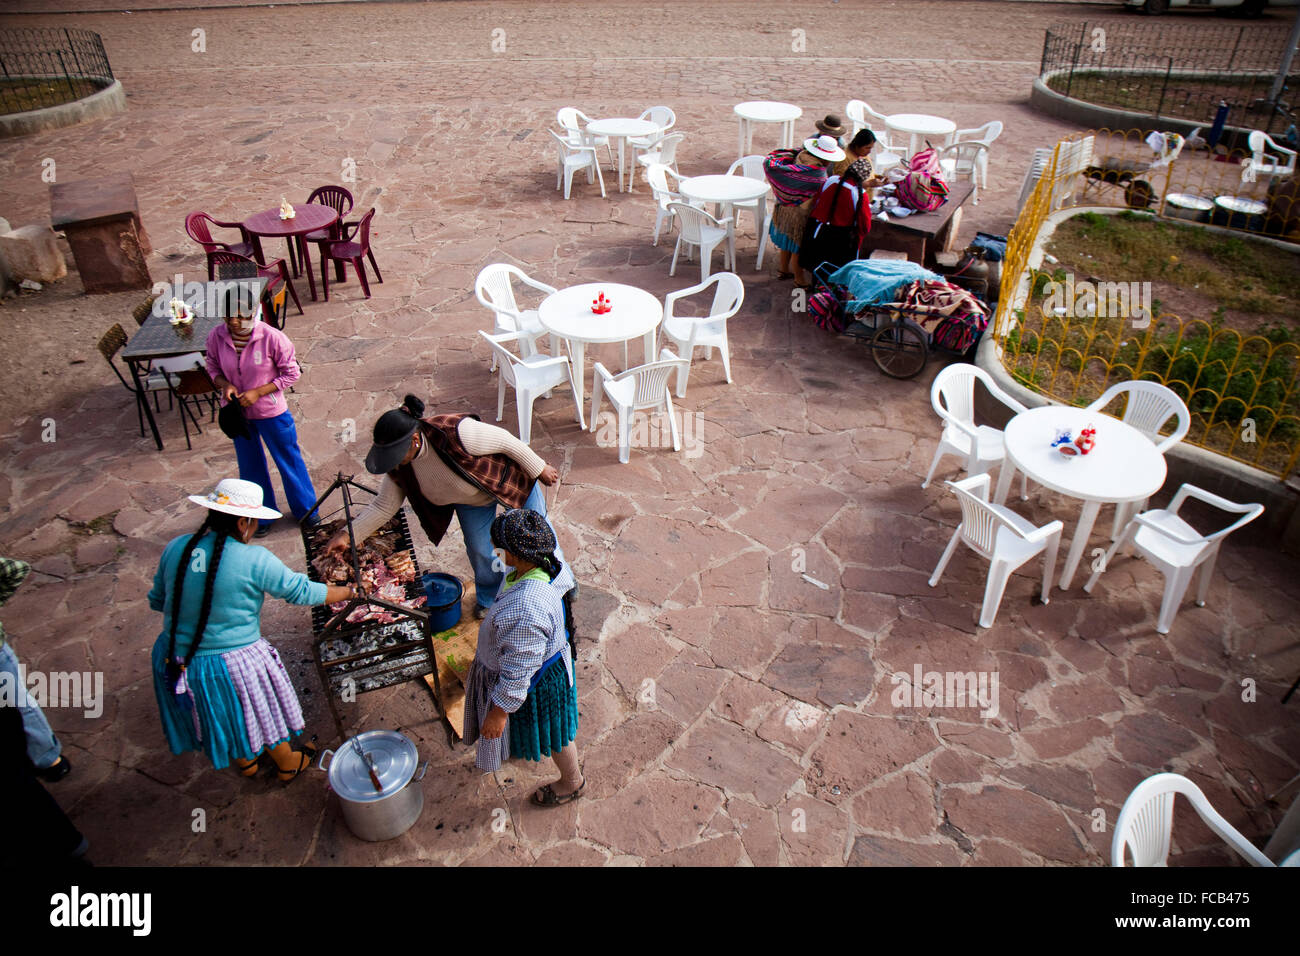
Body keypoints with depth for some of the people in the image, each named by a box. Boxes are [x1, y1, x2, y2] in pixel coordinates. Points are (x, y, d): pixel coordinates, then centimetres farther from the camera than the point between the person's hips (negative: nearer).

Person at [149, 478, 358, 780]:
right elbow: (301, 591, -13)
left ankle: (245, 761, 56)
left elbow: (157, 600, 6)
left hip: (174, 662, 6)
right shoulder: (255, 560, -22)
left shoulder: (175, 548, -6)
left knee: (222, 716, 31)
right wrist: (348, 592, 2)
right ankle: (288, 765, 47)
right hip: (234, 662, -5)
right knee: (264, 714, 23)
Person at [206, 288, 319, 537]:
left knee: (288, 459, 13)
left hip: (271, 411, -3)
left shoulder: (272, 338, -22)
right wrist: (224, 384, -16)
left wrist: (258, 392, -20)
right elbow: (213, 367, 5)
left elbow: (291, 374, -13)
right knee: (250, 465, 19)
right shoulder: (216, 337, -12)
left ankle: (305, 509, 35)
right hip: (237, 412, 3)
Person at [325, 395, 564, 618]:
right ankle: (488, 597, 41)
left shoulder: (456, 433, -44)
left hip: (508, 478, -4)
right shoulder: (398, 467, -23)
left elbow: (506, 441, -31)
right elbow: (384, 506, -9)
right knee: (479, 551, 10)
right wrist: (349, 534, -19)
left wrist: (539, 469, -19)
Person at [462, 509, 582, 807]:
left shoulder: (526, 611, -46)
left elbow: (518, 672, -34)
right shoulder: (545, 565, -19)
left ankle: (572, 783, 49)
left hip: (539, 679, -8)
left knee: (552, 733, 21)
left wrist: (500, 710, -20)